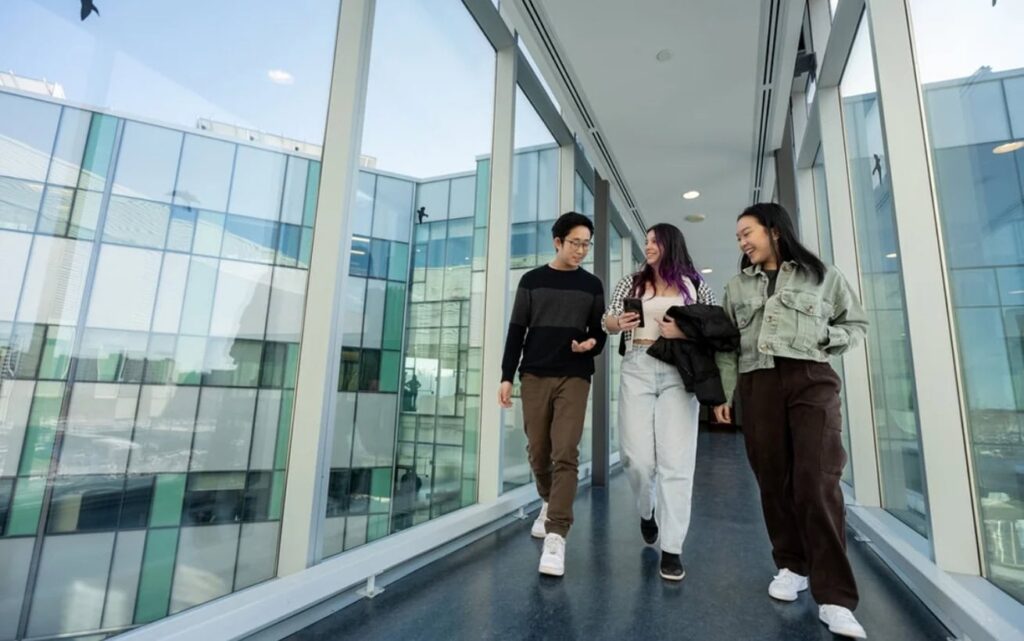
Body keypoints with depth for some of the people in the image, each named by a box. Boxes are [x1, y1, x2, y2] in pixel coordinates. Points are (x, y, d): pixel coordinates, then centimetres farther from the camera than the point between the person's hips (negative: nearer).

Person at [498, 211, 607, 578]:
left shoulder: (592, 285, 9)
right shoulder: (532, 280, 7)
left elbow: (599, 331, 12)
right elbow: (516, 331, 5)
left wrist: (592, 344, -12)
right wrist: (507, 375, -1)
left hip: (575, 376, -1)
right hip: (534, 375, 1)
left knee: (565, 453, -10)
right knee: (538, 450, 9)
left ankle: (556, 536, -6)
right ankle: (550, 503, 35)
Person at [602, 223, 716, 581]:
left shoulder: (694, 284, 11)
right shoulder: (631, 282, 14)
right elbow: (609, 323, 8)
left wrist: (685, 331, -12)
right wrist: (616, 322, -15)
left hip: (679, 373, -1)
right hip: (637, 371, 1)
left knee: (676, 459, -4)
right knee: (637, 456, -3)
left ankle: (671, 548, 6)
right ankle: (647, 511, 29)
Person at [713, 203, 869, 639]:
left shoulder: (822, 276, 11)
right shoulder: (737, 287, 16)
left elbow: (856, 324, 15)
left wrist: (823, 337, -6)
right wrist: (721, 394, 5)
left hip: (811, 381, -2)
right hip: (757, 386, 3)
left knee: (817, 485, -10)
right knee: (773, 481, 5)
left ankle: (834, 598, -4)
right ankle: (791, 566, 22)